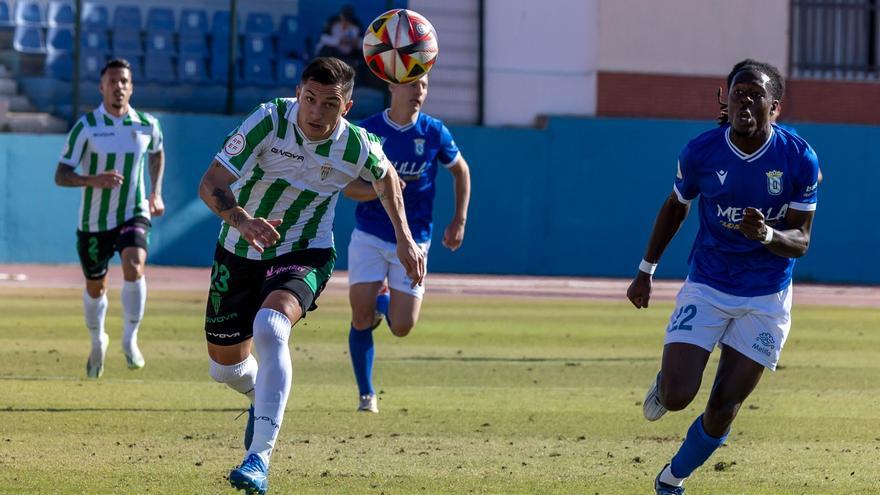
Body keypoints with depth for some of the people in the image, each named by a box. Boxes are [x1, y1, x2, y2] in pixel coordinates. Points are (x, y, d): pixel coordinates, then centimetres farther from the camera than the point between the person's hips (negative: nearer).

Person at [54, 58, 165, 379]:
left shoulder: (147, 125, -2)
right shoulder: (86, 127, -11)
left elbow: (157, 153, 22)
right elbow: (61, 175, -13)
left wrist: (156, 192, 12)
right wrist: (93, 180, -32)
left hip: (134, 215, 0)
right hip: (94, 221, 0)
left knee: (134, 267, -28)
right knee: (95, 287, 13)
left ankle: (130, 340, -13)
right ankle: (98, 342, 42)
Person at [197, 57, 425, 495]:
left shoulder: (357, 147, -16)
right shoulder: (269, 122, -23)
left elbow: (385, 178, 10)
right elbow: (211, 184, -25)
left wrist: (405, 240, 9)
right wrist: (242, 220, -44)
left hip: (305, 255, -2)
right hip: (240, 252, 2)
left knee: (269, 328, -33)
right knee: (226, 367, 12)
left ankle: (259, 458, -33)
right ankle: (263, 398, 52)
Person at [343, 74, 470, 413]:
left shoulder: (434, 133, -4)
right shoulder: (366, 131, -7)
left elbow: (460, 171, 12)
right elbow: (348, 185, -4)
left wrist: (459, 221, 6)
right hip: (369, 236, -1)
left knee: (402, 327, -5)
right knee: (361, 317, -9)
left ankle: (383, 300, 32)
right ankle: (366, 394, 10)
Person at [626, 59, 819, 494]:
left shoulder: (799, 159, -14)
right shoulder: (700, 152, -11)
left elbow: (800, 241, -10)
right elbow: (675, 209, 8)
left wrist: (767, 235, -33)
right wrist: (645, 271, 12)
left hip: (766, 299, 0)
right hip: (706, 289, 0)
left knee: (723, 408, 1)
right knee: (677, 396, -15)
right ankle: (663, 382, 24)